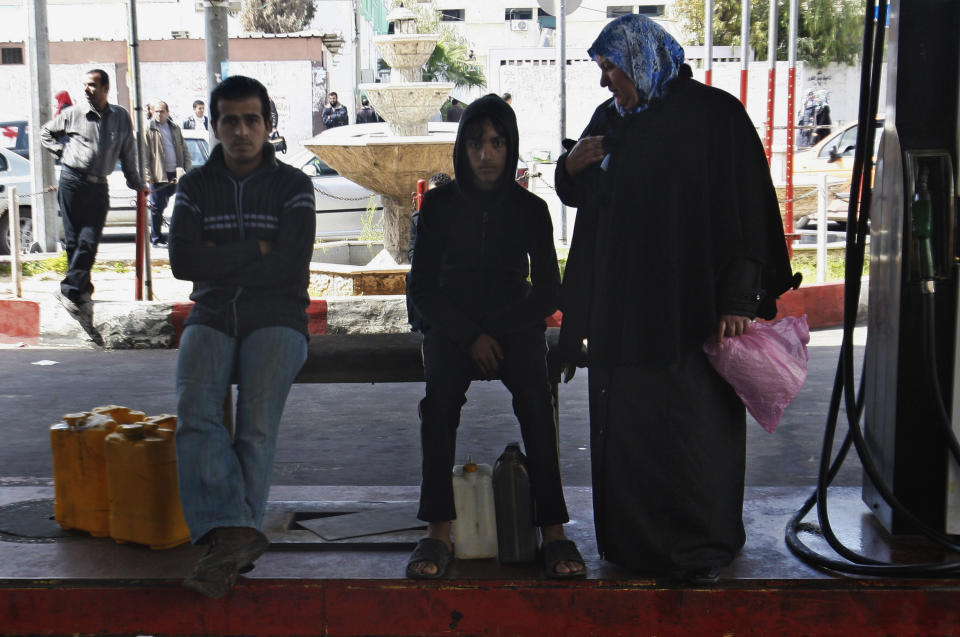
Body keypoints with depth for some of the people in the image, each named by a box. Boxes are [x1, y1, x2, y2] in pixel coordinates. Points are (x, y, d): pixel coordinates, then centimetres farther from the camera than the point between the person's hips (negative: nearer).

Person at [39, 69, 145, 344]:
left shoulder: (121, 117, 9)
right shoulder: (73, 114, 5)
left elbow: (128, 153, 18)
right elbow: (45, 132, 21)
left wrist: (136, 184, 22)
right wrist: (62, 152, 8)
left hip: (98, 187, 1)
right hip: (72, 180, -1)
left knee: (89, 243, -8)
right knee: (73, 241, -2)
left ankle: (70, 291, -1)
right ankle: (82, 294, 4)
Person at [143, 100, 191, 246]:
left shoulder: (175, 129, 14)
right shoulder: (149, 131, 0)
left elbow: (184, 151, 16)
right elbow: (144, 156, -4)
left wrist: (187, 170, 5)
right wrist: (148, 175, -11)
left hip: (175, 174, 4)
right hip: (158, 175, -4)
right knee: (157, 207, 0)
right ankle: (156, 238, 9)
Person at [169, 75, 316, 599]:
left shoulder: (292, 186, 8)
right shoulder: (195, 187, 16)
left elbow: (290, 266, -6)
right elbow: (181, 260, 0)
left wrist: (220, 258, -2)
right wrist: (255, 250, -4)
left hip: (275, 319, -2)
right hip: (211, 317, 2)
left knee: (258, 417, -26)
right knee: (195, 409, -26)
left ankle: (225, 539, -24)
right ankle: (235, 535, -34)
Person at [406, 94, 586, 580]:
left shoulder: (530, 208, 7)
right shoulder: (439, 204, 6)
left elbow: (547, 291, 6)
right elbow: (422, 288, 3)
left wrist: (497, 331, -8)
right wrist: (470, 337, -10)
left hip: (515, 326, 0)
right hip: (450, 328, 0)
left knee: (535, 398, -31)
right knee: (439, 396, -32)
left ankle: (553, 531, -31)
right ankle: (438, 532, -32)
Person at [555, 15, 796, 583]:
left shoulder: (715, 115, -7)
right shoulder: (610, 120, 12)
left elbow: (747, 210, -10)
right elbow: (579, 197, 22)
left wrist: (738, 300, -16)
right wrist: (573, 168, -2)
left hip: (690, 308, -6)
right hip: (620, 308, 6)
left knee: (694, 425, -1)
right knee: (625, 425, 10)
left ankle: (704, 546, 14)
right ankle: (633, 540, 24)